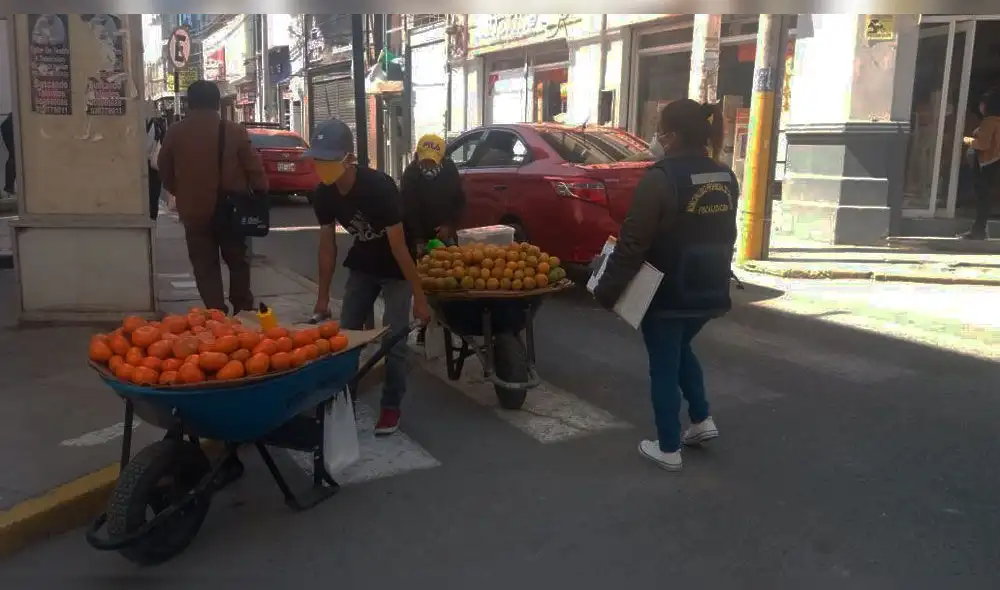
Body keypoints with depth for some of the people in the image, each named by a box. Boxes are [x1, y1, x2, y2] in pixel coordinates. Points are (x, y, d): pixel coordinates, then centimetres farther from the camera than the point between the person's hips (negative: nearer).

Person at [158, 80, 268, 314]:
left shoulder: (175, 132, -1)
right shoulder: (234, 131, -8)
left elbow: (164, 172, 9)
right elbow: (254, 169, -6)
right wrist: (261, 195, 9)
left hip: (193, 210, 0)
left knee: (205, 266, 7)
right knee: (238, 261, 17)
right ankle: (243, 311, 23)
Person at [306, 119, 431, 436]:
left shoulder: (380, 187, -33)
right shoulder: (323, 194, -14)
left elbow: (399, 246, -29)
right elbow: (327, 245, -3)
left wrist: (420, 298, -25)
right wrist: (322, 297, 1)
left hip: (395, 269, -5)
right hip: (362, 265, 6)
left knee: (393, 339, -6)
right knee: (346, 333, 6)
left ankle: (391, 406, 10)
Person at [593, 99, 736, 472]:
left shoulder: (662, 177, -18)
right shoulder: (725, 178, 5)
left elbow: (633, 241, -19)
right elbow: (726, 237, 14)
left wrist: (608, 288, -11)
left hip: (668, 293, -7)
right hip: (708, 291, 7)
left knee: (663, 366, 7)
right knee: (681, 349, 29)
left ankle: (668, 450, 15)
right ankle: (702, 419, 27)